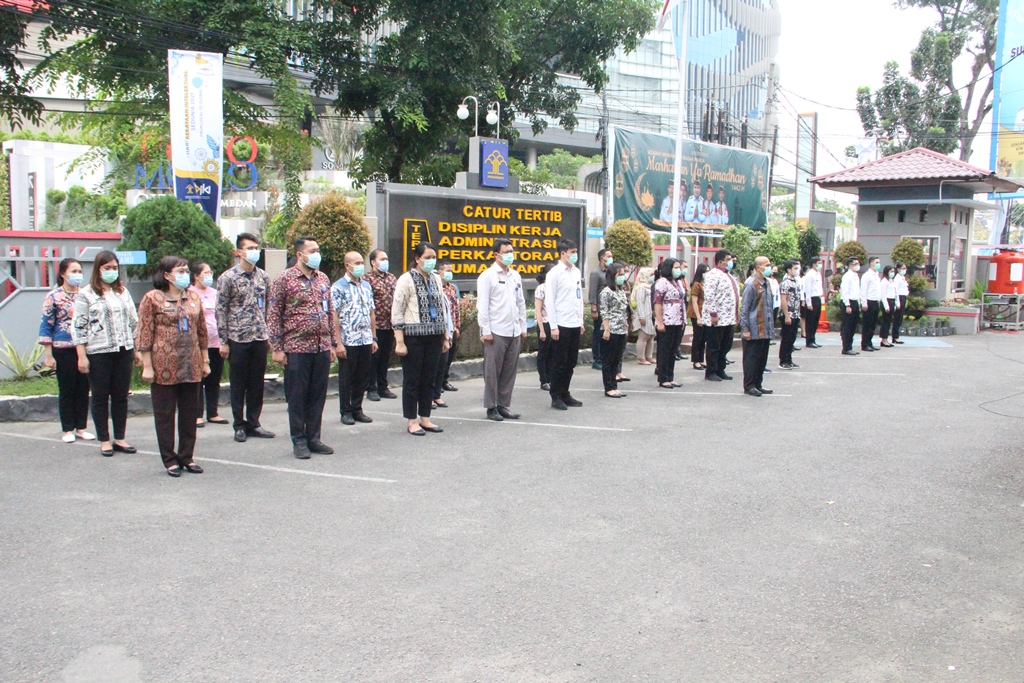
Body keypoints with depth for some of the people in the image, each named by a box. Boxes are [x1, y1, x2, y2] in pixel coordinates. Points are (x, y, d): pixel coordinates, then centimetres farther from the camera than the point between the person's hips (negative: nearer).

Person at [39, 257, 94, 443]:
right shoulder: (53, 297, -3)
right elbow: (46, 327, -3)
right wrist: (49, 356, -8)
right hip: (64, 351, -3)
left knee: (83, 389, 8)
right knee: (67, 391, 5)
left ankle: (81, 428, 18)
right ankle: (68, 430, 15)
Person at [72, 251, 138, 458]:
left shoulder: (123, 292, 12)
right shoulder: (86, 294, -2)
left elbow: (134, 322, 15)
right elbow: (78, 327, -6)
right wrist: (82, 356, -11)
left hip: (124, 351, 4)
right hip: (98, 353, -4)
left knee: (121, 396, 8)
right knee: (100, 397, 4)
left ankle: (120, 438, 16)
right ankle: (104, 440, 13)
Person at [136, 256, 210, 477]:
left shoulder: (194, 296, 10)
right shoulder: (153, 298, -5)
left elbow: (202, 331, 13)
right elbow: (145, 334, -6)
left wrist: (205, 361, 12)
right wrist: (147, 366, -10)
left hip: (191, 366, 5)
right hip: (164, 366, -5)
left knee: (190, 413, 10)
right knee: (165, 414, 4)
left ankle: (187, 457, 22)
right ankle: (170, 460, 14)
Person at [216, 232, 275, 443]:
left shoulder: (263, 276, 7)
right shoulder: (227, 278, -6)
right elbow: (221, 311, -6)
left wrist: (270, 333, 9)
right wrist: (223, 341, -8)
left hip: (260, 338, 4)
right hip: (238, 339, -4)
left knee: (257, 384, 9)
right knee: (238, 385, 5)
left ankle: (253, 423, 20)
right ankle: (239, 425, 15)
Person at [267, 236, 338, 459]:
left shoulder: (323, 279, 12)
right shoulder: (284, 279, -4)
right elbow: (273, 315, -5)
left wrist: (332, 343, 14)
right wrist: (277, 348, -8)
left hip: (322, 347, 5)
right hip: (297, 348, -5)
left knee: (318, 395, 9)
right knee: (297, 396, 3)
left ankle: (314, 438, 19)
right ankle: (299, 441, 13)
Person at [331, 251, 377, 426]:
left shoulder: (366, 286, 12)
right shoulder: (338, 287, -6)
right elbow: (334, 316, -10)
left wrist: (374, 338, 12)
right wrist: (338, 343, -14)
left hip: (366, 341, 6)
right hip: (348, 341, -6)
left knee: (363, 377, 10)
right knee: (346, 378, 5)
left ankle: (357, 409, 22)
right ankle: (346, 412, 15)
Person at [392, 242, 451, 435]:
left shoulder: (436, 279, 12)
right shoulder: (406, 279, -6)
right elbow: (396, 312, -9)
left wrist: (446, 336, 15)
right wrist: (400, 341, -13)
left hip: (434, 337, 6)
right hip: (414, 336, -5)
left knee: (429, 379, 10)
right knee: (412, 380, 3)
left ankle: (425, 418, 21)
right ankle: (412, 421, 12)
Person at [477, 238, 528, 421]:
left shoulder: (515, 276, 15)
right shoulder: (487, 276, -4)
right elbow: (482, 305, -9)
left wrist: (523, 327, 14)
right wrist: (485, 330, -13)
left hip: (514, 332, 6)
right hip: (496, 332, -6)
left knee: (510, 371, 8)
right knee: (492, 371, 0)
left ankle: (503, 406, 17)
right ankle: (491, 407, 8)